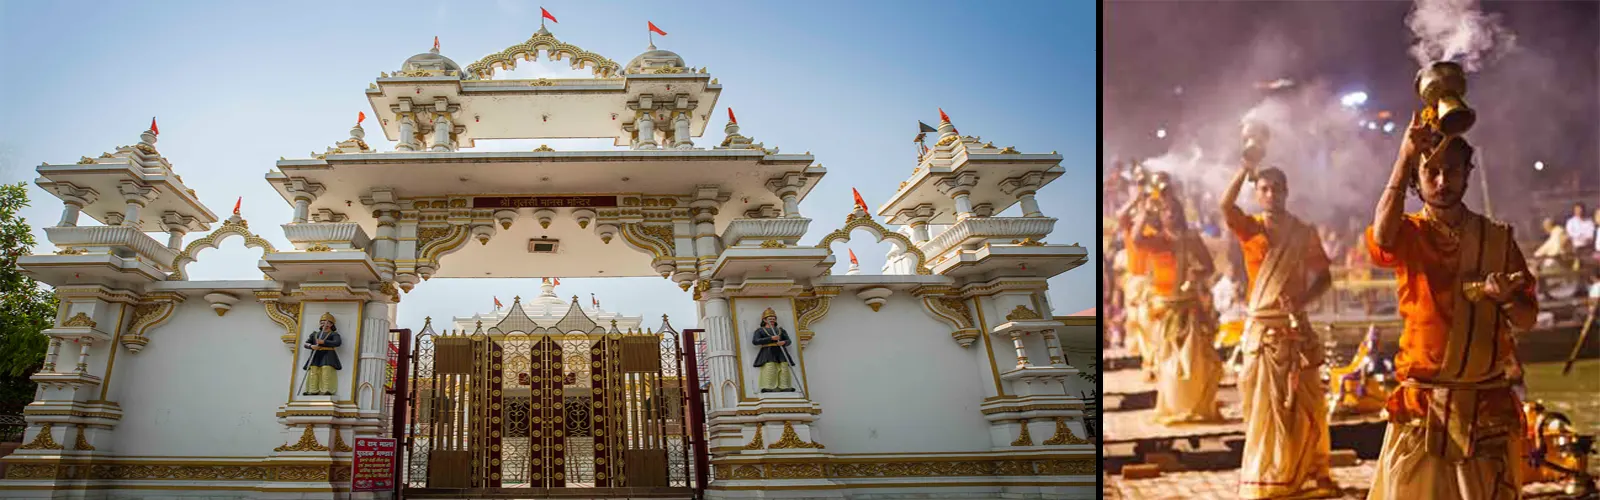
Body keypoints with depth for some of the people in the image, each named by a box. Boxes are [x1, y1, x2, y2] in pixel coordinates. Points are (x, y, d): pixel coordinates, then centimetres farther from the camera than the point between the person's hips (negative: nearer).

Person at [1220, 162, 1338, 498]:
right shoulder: (1250, 229, 1)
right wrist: (1246, 168, -22)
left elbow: (1324, 277, 6)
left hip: (1296, 327, 2)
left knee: (1306, 405, 6)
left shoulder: (1305, 233, 5)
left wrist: (1303, 300, -12)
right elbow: (1226, 205, -19)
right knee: (1264, 407, 2)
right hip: (1262, 330, -1)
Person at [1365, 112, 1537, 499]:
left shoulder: (1497, 238, 7)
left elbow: (1527, 320, 9)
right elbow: (1382, 237, -27)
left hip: (1488, 407, 3)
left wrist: (1505, 297, -14)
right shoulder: (1408, 233, 0)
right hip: (1422, 407, -2)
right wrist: (1405, 156, -31)